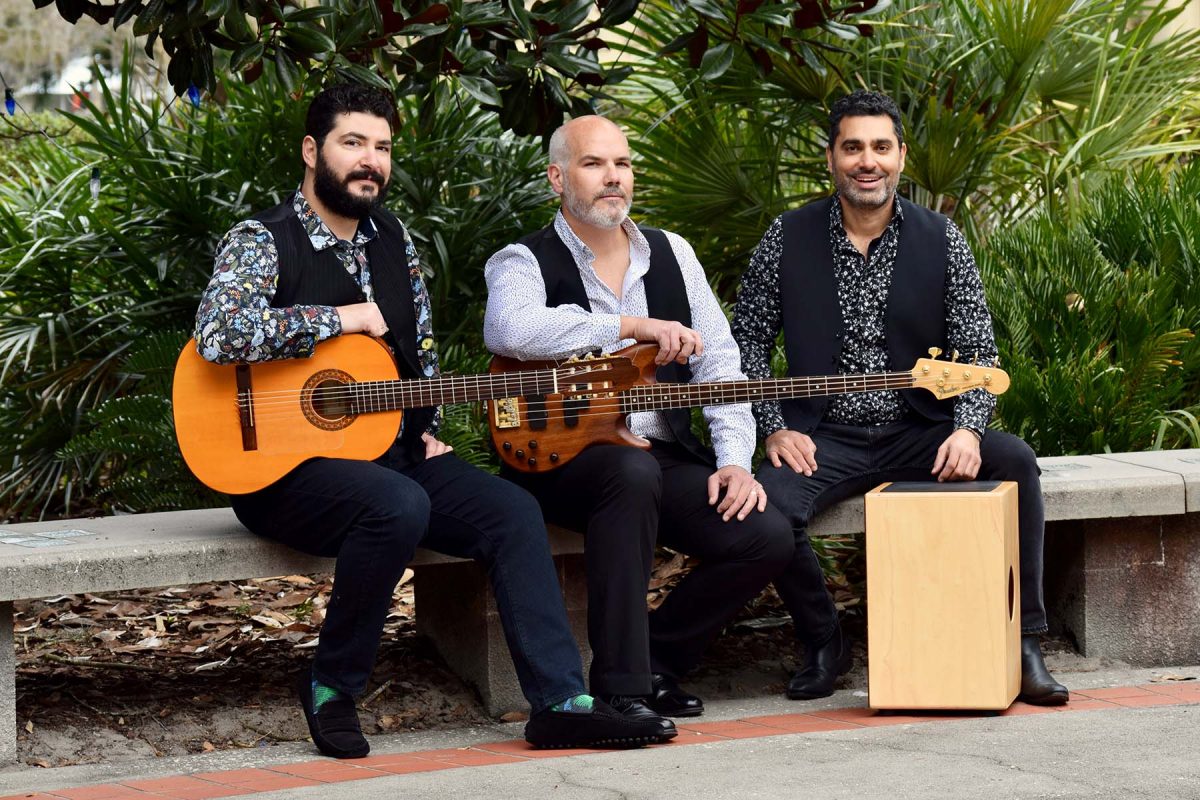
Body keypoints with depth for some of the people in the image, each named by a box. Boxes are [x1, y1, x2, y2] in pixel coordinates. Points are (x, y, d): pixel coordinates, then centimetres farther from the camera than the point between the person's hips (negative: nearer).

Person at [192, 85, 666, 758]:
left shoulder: (393, 240, 14)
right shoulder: (261, 243, -8)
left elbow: (421, 346, 26)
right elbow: (220, 335, -27)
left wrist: (427, 430, 11)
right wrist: (342, 318, -20)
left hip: (393, 453, 7)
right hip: (282, 467, -7)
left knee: (513, 510, -13)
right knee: (400, 507, -36)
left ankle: (560, 703, -16)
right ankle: (332, 688, -18)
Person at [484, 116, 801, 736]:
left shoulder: (670, 254, 15)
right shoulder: (525, 262, -2)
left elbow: (718, 365, 11)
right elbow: (508, 331, -27)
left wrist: (734, 460, -5)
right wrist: (635, 325, -24)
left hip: (665, 456, 5)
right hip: (562, 458, -5)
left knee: (766, 538, -18)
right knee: (634, 471, -39)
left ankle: (657, 660, 3)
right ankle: (620, 686, -32)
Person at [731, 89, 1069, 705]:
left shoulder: (940, 240, 3)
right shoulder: (789, 238, 2)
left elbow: (977, 351, 1)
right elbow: (748, 338, 7)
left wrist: (966, 429, -17)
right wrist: (775, 429, -7)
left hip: (919, 434, 1)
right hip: (824, 439, -1)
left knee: (1013, 460, -27)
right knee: (767, 501, -31)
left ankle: (1023, 644, -15)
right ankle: (823, 642, -3)